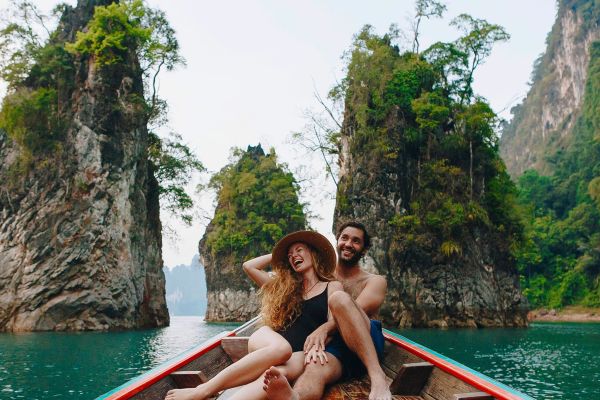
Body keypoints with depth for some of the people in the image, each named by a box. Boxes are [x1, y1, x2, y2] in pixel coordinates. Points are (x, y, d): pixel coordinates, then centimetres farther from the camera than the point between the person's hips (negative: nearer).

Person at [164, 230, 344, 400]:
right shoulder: (285, 286, 23)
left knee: (278, 373, -39)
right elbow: (248, 266, 23)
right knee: (281, 348, -38)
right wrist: (276, 254, 29)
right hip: (267, 342, 2)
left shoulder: (333, 287, 14)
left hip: (298, 352, -2)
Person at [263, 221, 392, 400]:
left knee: (339, 298, -29)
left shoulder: (375, 282, 13)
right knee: (314, 369, -37)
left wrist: (325, 327, -25)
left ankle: (377, 377, -43)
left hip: (367, 343, -1)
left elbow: (357, 310, -8)